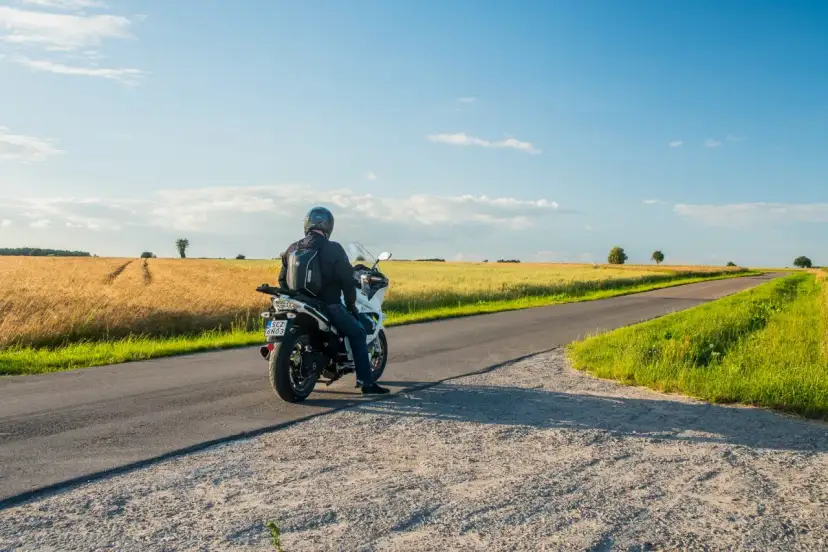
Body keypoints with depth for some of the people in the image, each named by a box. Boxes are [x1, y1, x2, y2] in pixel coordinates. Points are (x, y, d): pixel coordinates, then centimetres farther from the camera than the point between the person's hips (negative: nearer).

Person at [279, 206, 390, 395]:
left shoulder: (292, 249, 6)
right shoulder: (333, 249, -9)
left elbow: (282, 278, 11)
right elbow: (346, 279, -9)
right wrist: (351, 305, 4)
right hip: (327, 305, -6)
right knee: (357, 334, 8)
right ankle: (366, 382, 2)